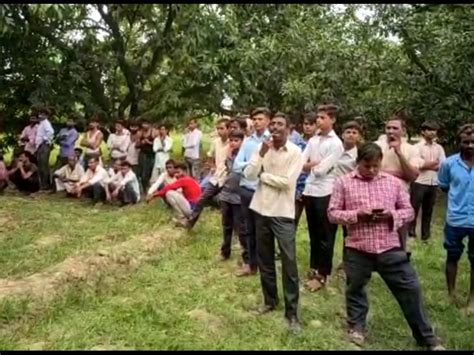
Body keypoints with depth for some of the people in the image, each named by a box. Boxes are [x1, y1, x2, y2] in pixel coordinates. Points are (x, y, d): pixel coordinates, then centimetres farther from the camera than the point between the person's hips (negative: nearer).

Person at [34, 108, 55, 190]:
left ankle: (46, 184, -6)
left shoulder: (46, 122, -10)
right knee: (40, 166, 12)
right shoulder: (41, 123, 20)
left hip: (44, 146, -10)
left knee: (44, 166, -9)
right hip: (39, 146, 10)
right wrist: (36, 142, 16)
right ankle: (42, 184, 19)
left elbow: (51, 132, -30)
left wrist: (46, 140, -21)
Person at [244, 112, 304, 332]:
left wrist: (262, 175, -7)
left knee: (289, 263, -3)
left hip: (283, 213, -4)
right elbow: (249, 175, -6)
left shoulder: (295, 152, -9)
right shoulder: (262, 147, 3)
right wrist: (261, 154, -17)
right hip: (261, 209, 4)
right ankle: (270, 300, 32)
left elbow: (287, 182, -18)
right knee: (264, 259, 15)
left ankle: (291, 311, 7)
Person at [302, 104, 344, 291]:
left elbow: (321, 170, -16)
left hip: (325, 193, -6)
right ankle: (314, 269, 28)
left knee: (325, 236, 5)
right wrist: (314, 164, -11)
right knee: (313, 234, 16)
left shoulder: (336, 143, -9)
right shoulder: (313, 140, 9)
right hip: (309, 191, 6)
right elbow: (301, 164, 3)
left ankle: (322, 275, 15)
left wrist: (311, 165, 0)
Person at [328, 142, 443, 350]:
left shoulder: (393, 182, 5)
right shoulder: (344, 182, -2)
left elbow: (409, 211, 8)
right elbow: (332, 213, -3)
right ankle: (356, 326, 40)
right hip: (358, 250, -1)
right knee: (355, 289, 15)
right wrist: (356, 214, -17)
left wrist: (392, 214, -12)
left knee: (410, 289, 5)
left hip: (390, 249, 1)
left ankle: (426, 337, 21)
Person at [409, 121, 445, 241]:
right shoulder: (417, 146, -1)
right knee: (414, 207, -1)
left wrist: (429, 165, -10)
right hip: (419, 182, -4)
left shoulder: (439, 148, 11)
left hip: (433, 183, 4)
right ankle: (411, 230, 9)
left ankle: (425, 233, 19)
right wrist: (427, 165, -10)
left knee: (428, 209, 11)